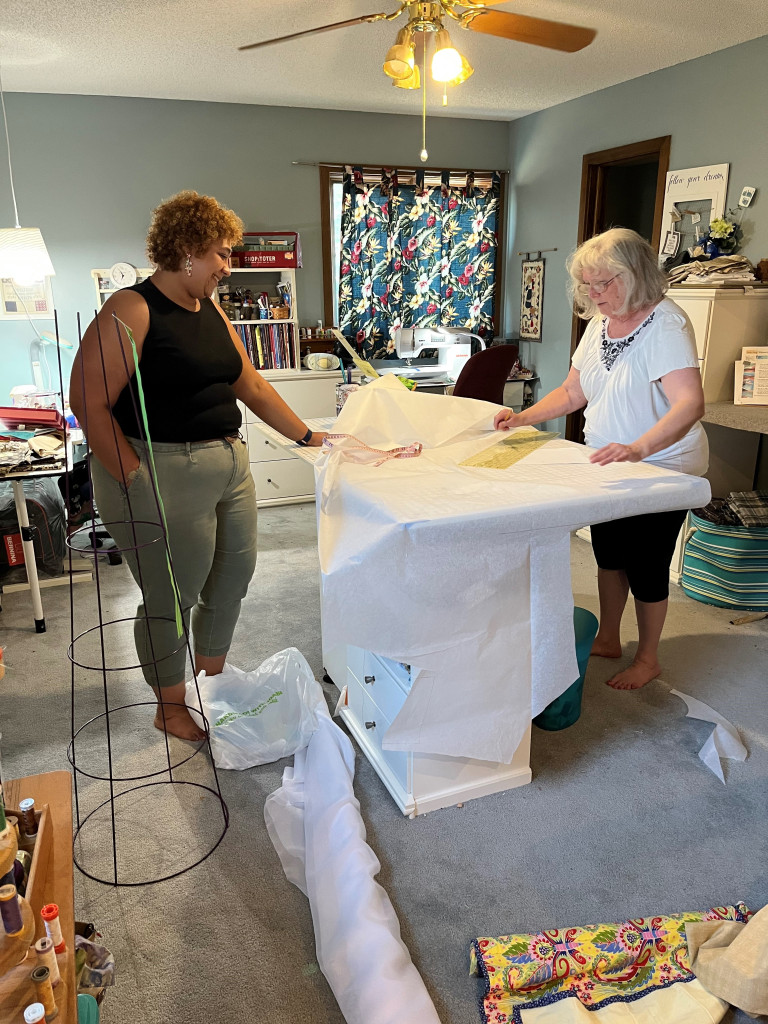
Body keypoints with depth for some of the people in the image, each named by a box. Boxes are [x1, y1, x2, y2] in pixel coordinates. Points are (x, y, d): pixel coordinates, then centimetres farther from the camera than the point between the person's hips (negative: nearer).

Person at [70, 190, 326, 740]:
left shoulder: (212, 311, 13)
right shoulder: (132, 310, -12)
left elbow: (252, 386, 18)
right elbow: (89, 402, -17)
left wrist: (307, 436, 16)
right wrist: (135, 481, -19)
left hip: (230, 464, 9)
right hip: (165, 475, -8)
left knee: (232, 579, 17)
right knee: (172, 597, 5)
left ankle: (213, 678, 41)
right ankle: (170, 708, 28)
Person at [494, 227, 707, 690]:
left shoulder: (665, 324, -23)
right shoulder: (600, 323, 3)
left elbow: (690, 403, -35)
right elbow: (573, 392, 8)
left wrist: (638, 448, -49)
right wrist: (522, 418, -6)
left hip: (660, 469, -7)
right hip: (610, 466, 7)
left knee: (646, 565, 5)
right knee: (609, 553, 18)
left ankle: (648, 658, 27)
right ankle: (608, 640, 38)